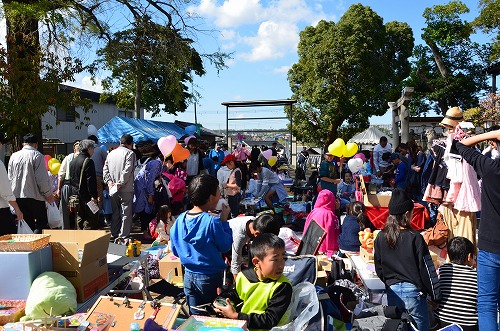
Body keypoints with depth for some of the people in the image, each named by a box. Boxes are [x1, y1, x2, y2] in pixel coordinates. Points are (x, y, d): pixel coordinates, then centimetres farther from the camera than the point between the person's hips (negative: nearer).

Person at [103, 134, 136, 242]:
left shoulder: (111, 153, 13)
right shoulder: (130, 153, -8)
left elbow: (105, 169, 10)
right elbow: (127, 170, -17)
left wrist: (109, 181, 2)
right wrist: (120, 183, -14)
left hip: (113, 189, 6)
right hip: (126, 189, -6)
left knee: (115, 212, 15)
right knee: (126, 213, 0)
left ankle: (115, 235, 22)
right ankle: (123, 236, -1)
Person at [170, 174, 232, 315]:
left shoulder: (180, 219, -5)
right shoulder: (212, 222, -23)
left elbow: (175, 251, 5)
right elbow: (225, 246, -11)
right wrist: (224, 221, -5)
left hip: (189, 276, 5)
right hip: (210, 277, -5)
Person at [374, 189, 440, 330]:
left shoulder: (380, 237, -3)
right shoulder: (415, 238, -16)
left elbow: (379, 269, 5)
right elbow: (427, 270, -10)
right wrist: (436, 295, 0)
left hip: (392, 292, 4)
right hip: (413, 291, -4)